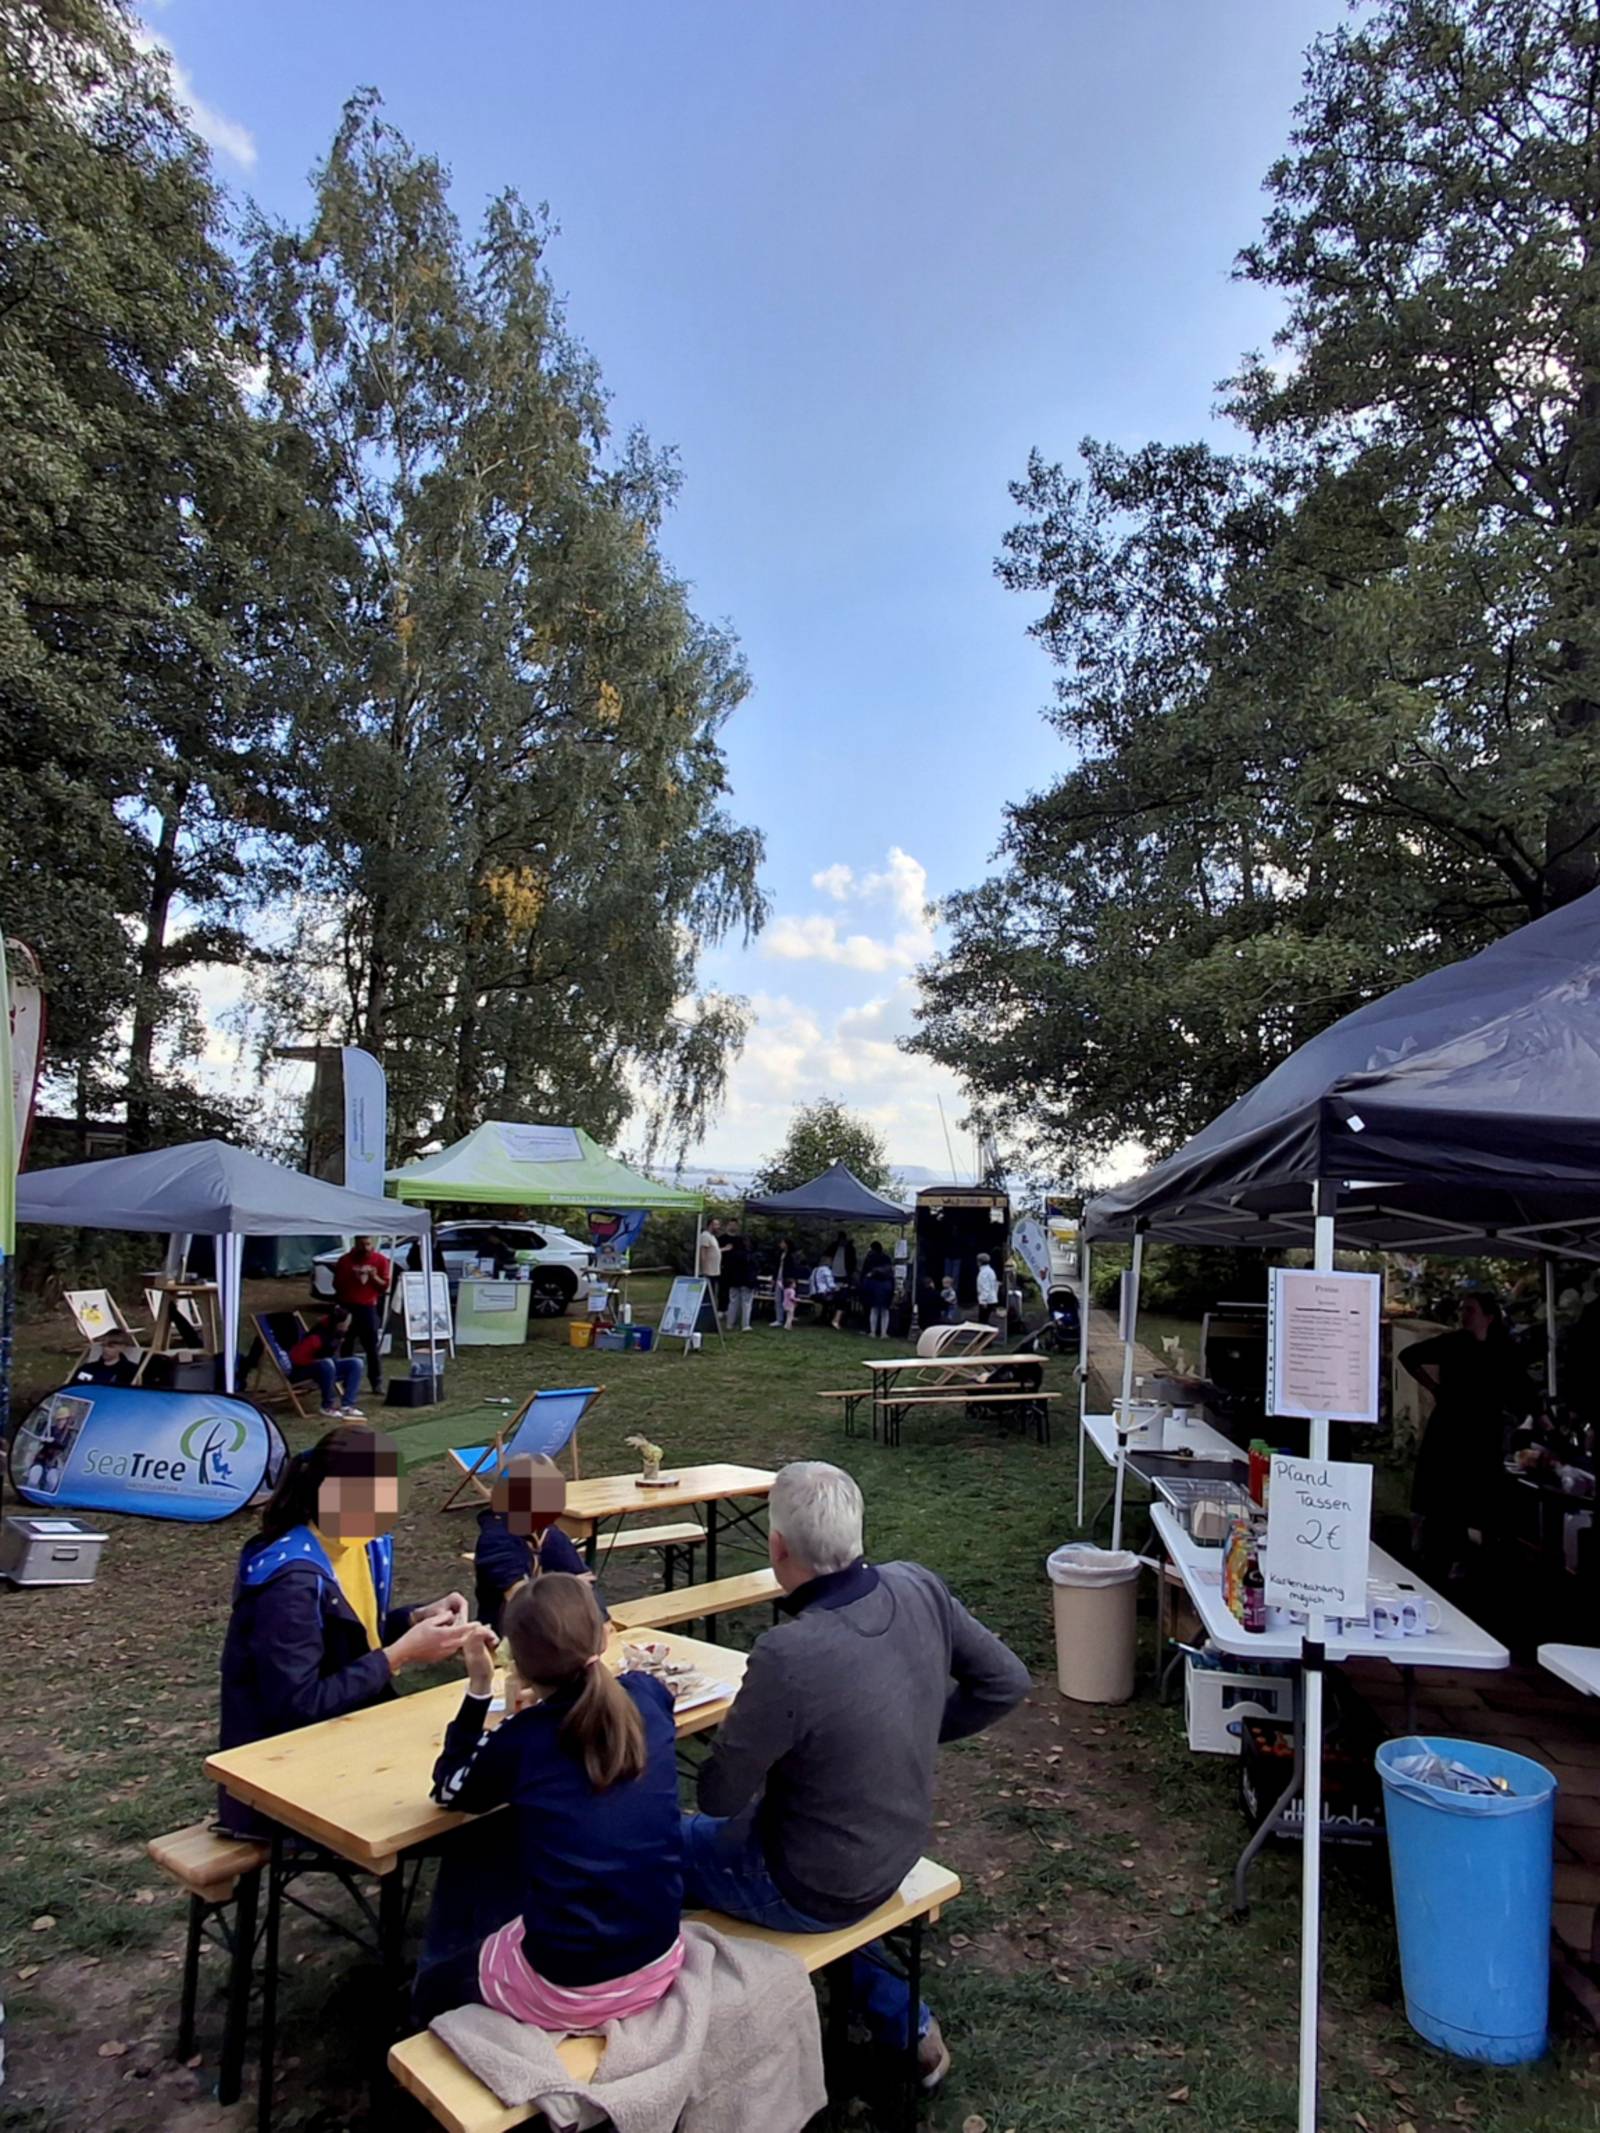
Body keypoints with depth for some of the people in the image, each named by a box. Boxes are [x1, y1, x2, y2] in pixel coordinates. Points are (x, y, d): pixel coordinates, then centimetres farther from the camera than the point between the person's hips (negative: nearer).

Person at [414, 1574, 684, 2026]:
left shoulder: (518, 1742, -16)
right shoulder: (647, 1697, -6)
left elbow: (449, 1791, 7)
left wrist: (478, 1687, 1)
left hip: (564, 1991, -4)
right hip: (660, 1964, 5)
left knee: (434, 1986, 27)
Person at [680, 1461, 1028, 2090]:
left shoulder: (787, 1657, -35)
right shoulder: (919, 1589, -17)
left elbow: (719, 1794, -21)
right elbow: (1006, 1682, -3)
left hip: (809, 1892, -5)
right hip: (898, 1855, 6)